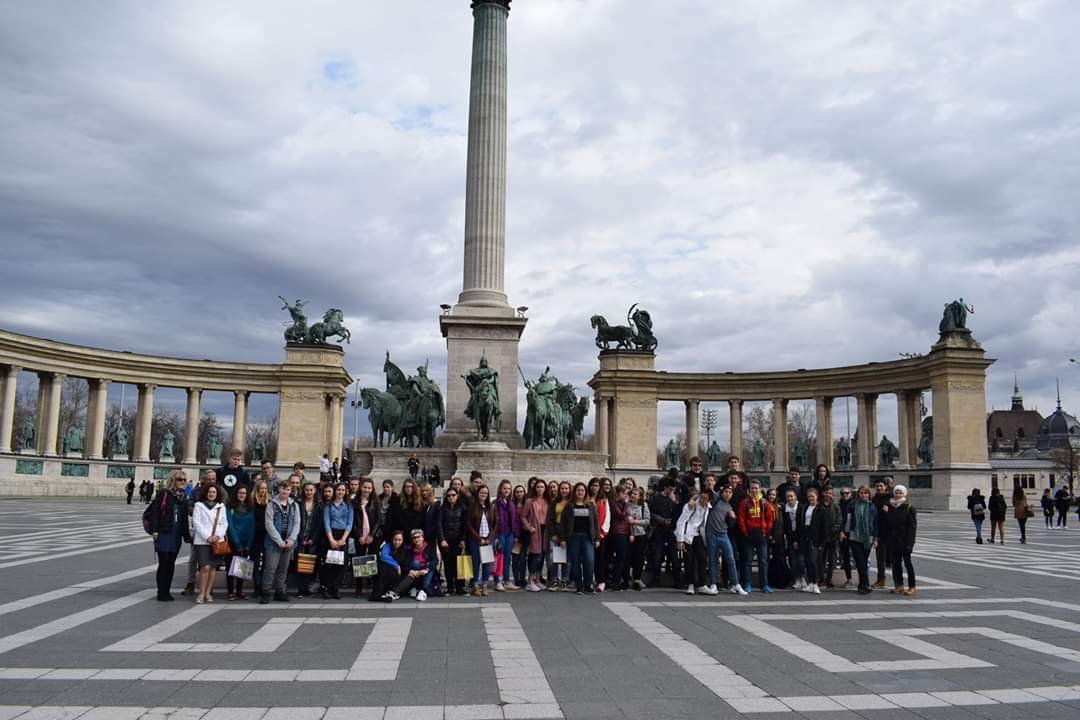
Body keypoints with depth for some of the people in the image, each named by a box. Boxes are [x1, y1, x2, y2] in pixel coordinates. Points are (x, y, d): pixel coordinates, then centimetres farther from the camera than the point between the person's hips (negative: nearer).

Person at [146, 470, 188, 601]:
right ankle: (161, 593, 3)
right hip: (163, 533, -6)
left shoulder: (183, 497, 13)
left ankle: (166, 591, 16)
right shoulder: (163, 493, -5)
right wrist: (154, 530, -14)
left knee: (171, 563, 8)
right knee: (163, 562, -4)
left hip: (176, 535, 6)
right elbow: (154, 512, -9)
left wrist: (185, 533, 13)